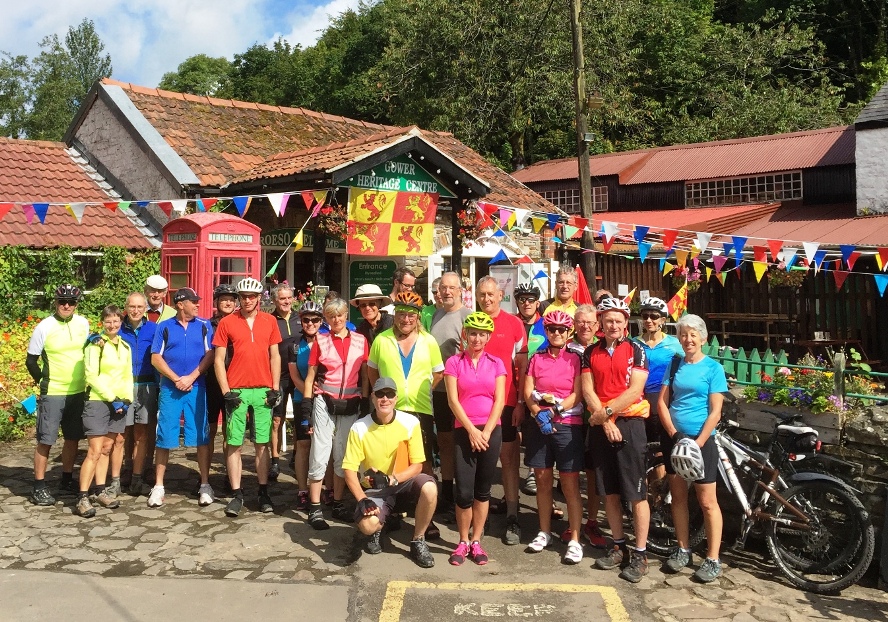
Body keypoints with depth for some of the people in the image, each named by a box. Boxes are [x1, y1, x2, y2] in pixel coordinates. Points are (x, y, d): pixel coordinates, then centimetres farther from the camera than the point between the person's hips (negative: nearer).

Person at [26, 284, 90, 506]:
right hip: (52, 394, -4)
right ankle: (39, 488, 7)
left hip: (78, 392, 5)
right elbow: (31, 361, -2)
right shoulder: (44, 327, -9)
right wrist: (44, 381, 0)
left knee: (73, 438, 12)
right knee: (45, 440, -2)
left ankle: (67, 481, 26)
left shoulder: (83, 324, 2)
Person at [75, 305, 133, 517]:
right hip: (98, 402, -6)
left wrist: (126, 399, 3)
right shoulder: (95, 344, -6)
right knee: (95, 451, -10)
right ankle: (82, 498, -7)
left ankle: (101, 491, 20)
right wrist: (112, 398, -13)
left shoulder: (125, 347, 13)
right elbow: (92, 376, -12)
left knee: (107, 448, 11)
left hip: (119, 403, 6)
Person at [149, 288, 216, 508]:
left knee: (202, 436, 0)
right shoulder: (164, 327, 5)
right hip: (169, 389, 0)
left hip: (197, 388, 0)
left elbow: (209, 355, -1)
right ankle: (158, 486, 12)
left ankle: (205, 485, 8)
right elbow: (156, 358, 1)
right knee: (164, 438, 3)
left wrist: (191, 378, -10)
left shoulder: (204, 326, 5)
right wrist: (176, 379, -8)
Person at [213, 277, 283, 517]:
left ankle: (263, 492, 14)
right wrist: (226, 392, -7)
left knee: (262, 443, 6)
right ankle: (236, 494, 9)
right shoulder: (226, 322, 1)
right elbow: (218, 359, 1)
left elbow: (275, 356, 9)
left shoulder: (269, 321, 6)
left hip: (263, 390, 1)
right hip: (236, 391, -1)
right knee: (234, 444, 1)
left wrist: (275, 388, 1)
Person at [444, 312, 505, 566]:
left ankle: (476, 542, 19)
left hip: (491, 431, 2)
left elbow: (499, 400, 1)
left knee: (483, 490, 8)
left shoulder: (496, 363, 7)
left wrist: (486, 432, -9)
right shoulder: (454, 362, 2)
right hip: (464, 431, -2)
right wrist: (472, 431, -11)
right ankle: (463, 542, 12)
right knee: (464, 492, -6)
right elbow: (453, 400, -4)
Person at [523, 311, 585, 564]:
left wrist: (554, 410, -16)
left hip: (568, 425, -3)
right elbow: (528, 392, 2)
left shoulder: (575, 359, 3)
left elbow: (577, 395, -5)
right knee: (543, 480, 9)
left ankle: (575, 540, 1)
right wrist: (540, 414, -14)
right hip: (539, 426, 3)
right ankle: (544, 532, 22)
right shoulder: (536, 359, 10)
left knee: (570, 484, -3)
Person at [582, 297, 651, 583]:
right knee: (610, 492, 11)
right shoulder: (591, 352, 8)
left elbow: (635, 390, -10)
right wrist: (605, 422, -11)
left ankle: (640, 554, 6)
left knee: (636, 493, -2)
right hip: (601, 427, 4)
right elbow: (588, 390, 0)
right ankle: (618, 546, 23)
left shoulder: (636, 350, -1)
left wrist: (606, 411, -14)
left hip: (630, 423, -3)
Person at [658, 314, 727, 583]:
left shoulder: (713, 367, -4)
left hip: (701, 439, -4)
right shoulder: (675, 364, 8)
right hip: (673, 437, 5)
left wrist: (697, 444, -16)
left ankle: (713, 560, 7)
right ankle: (683, 550, 25)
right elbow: (662, 402, 4)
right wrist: (674, 434, -9)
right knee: (678, 495, 12)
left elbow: (715, 411, -9)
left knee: (707, 501, -1)